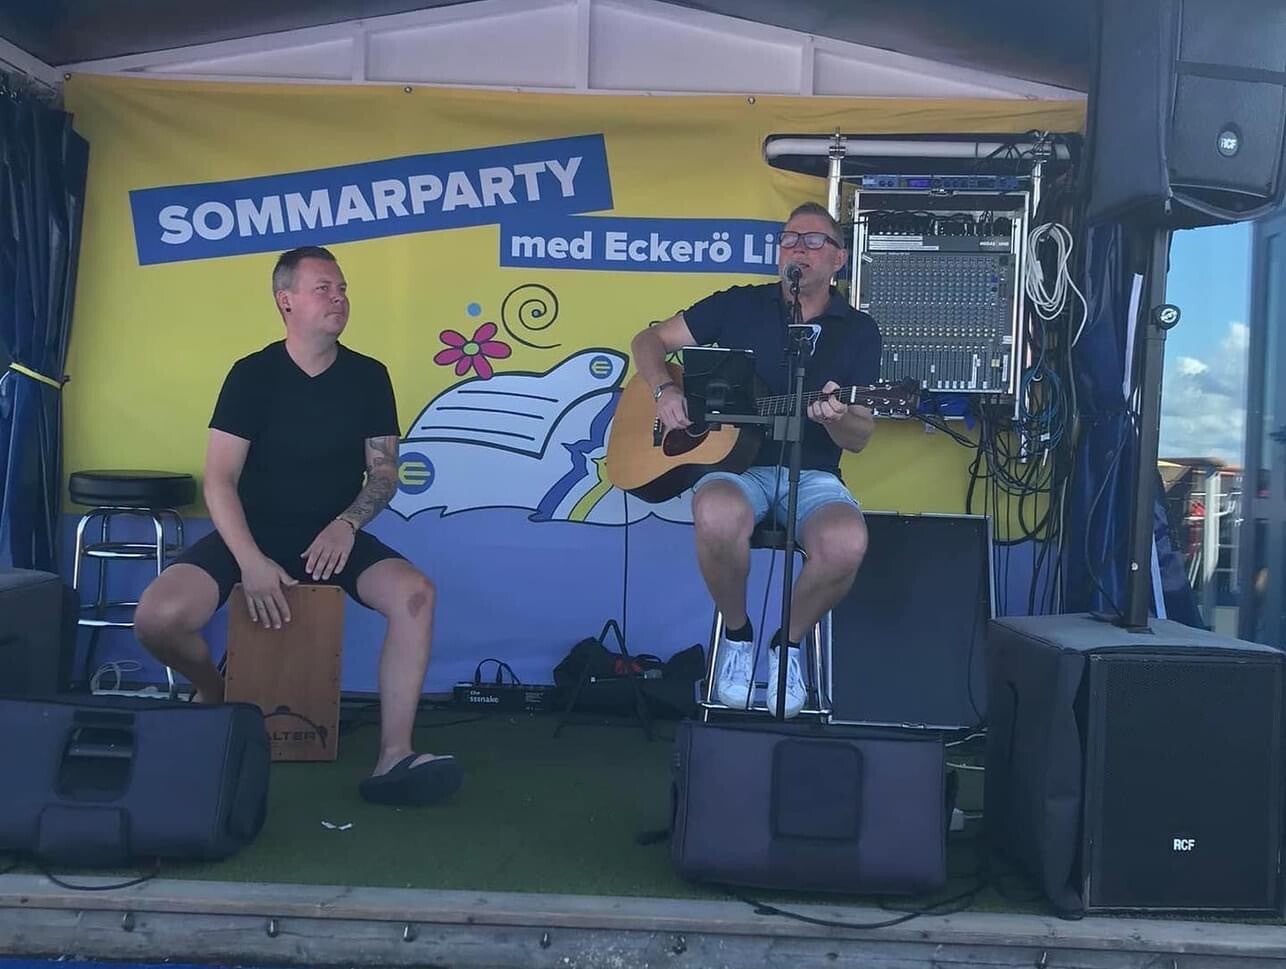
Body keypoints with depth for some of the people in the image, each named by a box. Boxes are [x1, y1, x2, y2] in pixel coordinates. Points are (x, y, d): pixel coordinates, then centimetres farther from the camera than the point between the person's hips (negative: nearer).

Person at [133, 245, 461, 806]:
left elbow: (384, 474, 4)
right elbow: (219, 481, -9)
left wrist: (346, 525, -16)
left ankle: (392, 761, -27)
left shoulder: (369, 377, 1)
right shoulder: (253, 375, -5)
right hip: (252, 532, -1)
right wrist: (251, 560, -24)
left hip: (333, 536, 2)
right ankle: (213, 693, 9)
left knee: (415, 595, -28)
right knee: (158, 618, -27)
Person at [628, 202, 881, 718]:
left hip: (811, 472, 1)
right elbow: (650, 340, 12)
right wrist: (665, 390, -9)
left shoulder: (858, 331, 7)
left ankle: (788, 642, -1)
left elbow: (858, 439, 4)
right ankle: (736, 633, -7)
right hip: (733, 461, -1)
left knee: (846, 543, -33)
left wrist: (836, 418, -20)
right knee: (718, 517, -38)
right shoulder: (738, 305, 7)